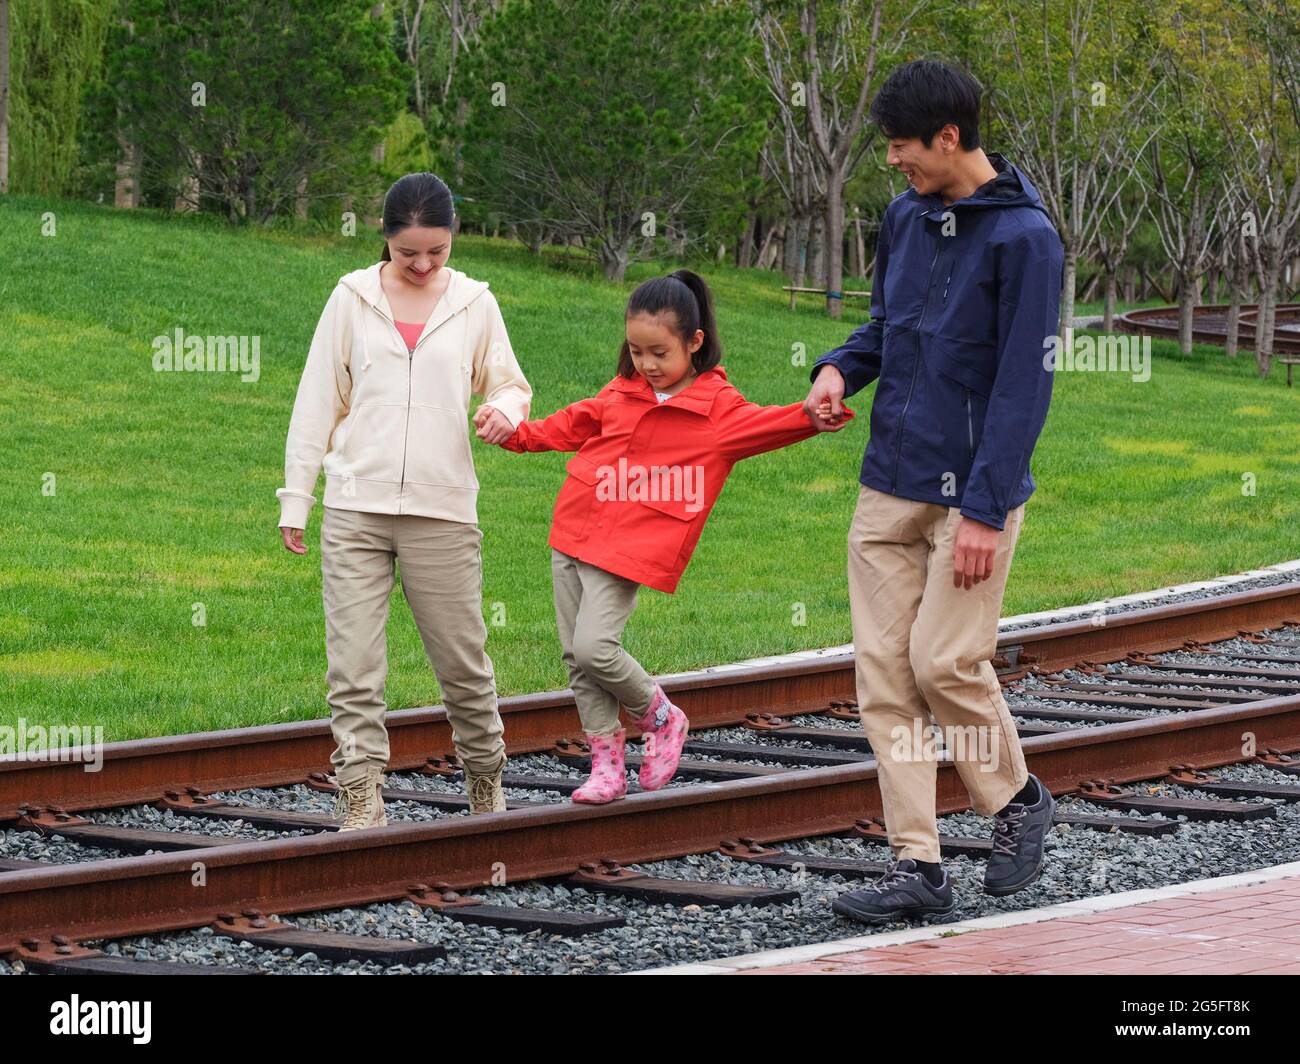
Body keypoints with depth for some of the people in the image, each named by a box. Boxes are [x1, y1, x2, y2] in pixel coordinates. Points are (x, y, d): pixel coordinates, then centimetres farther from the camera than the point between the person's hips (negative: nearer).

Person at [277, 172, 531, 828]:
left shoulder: (474, 304, 7)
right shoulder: (352, 298, 5)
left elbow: (509, 383, 15)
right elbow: (317, 401, 7)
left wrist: (507, 409, -11)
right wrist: (296, 499, 4)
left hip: (442, 510, 0)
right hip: (356, 509, 0)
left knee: (463, 662, 7)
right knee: (353, 666, -6)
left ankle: (485, 779, 28)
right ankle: (360, 802, -3)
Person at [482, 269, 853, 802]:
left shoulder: (717, 406, -5)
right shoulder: (622, 392, 12)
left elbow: (766, 424, -18)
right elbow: (574, 423, 25)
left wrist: (811, 415, -37)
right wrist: (516, 433, 17)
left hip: (631, 548, -6)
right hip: (573, 532, 6)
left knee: (594, 647, -18)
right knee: (575, 656, 4)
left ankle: (661, 719, 7)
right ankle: (606, 764, 14)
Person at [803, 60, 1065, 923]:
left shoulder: (1024, 237, -13)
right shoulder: (905, 218, 8)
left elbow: (1024, 383, -16)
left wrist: (984, 511, -19)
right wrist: (840, 367, 0)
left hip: (972, 492, -7)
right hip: (890, 487, 7)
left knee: (946, 663, -8)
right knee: (885, 671, 1)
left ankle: (1018, 799, 19)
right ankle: (917, 864, 5)